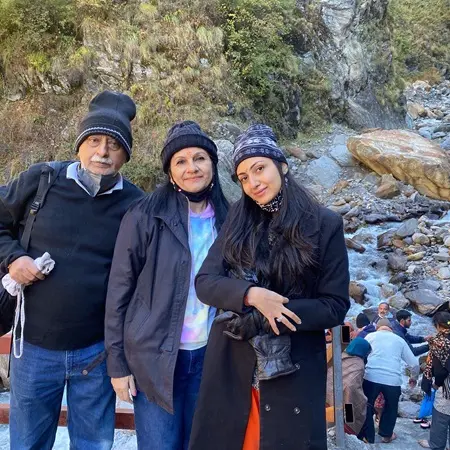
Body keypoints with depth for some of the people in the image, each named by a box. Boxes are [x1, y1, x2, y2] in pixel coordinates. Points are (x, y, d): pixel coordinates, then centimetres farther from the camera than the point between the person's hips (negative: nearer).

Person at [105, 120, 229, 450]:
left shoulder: (226, 219, 3)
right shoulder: (145, 216, -9)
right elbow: (120, 291, -6)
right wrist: (117, 362, -6)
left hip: (208, 357, 4)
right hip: (154, 357, -3)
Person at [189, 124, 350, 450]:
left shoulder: (325, 225, -5)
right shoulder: (238, 221, 3)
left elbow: (335, 306, -6)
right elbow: (205, 282, -2)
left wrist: (261, 319, -16)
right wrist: (251, 295, -22)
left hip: (293, 372, -2)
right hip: (230, 367, 3)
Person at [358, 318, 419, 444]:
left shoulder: (371, 336, 14)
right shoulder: (400, 340, 19)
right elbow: (414, 363, 21)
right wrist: (414, 377, 39)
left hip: (371, 377, -2)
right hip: (393, 380, 2)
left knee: (367, 406, 16)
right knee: (391, 407, 26)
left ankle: (368, 437, 23)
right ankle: (386, 435, 37)